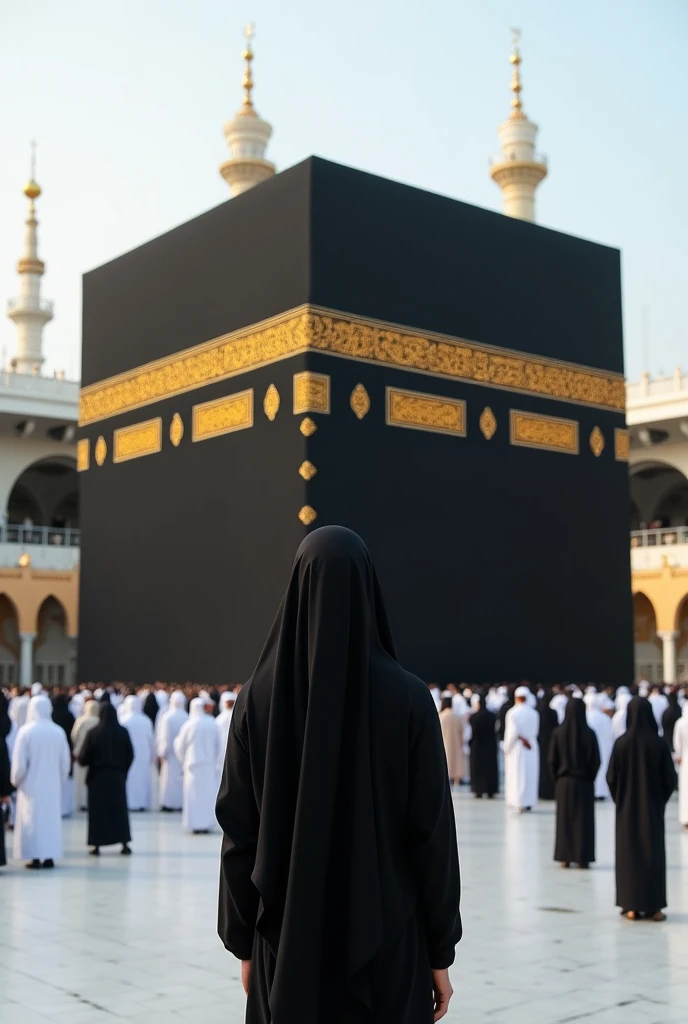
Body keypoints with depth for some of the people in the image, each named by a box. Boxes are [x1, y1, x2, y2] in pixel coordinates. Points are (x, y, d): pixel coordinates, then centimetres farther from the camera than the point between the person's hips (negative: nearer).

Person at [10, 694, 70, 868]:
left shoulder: (26, 731, -13)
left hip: (31, 783, -3)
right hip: (52, 783, 3)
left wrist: (15, 780, 7)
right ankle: (49, 856, 10)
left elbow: (19, 761, -9)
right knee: (51, 817, 10)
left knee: (32, 818, 5)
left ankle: (35, 857, 4)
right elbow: (65, 761, 3)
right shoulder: (59, 731, -3)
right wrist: (61, 778, 18)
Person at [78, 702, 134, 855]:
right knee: (119, 808, 12)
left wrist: (81, 760, 13)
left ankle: (97, 845, 7)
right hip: (117, 776, 2)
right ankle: (125, 843, 11)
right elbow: (130, 755, 0)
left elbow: (83, 758, -9)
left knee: (98, 810, 7)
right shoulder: (123, 732, -5)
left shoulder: (93, 733, -12)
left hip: (98, 777, -2)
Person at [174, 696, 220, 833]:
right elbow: (218, 746, 5)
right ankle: (207, 823, 8)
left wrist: (184, 762, 19)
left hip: (193, 764, -2)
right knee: (208, 793, 8)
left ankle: (195, 824, 1)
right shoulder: (213, 724, -4)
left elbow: (180, 746, 2)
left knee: (195, 793, 2)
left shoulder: (188, 725, -8)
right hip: (210, 765, 2)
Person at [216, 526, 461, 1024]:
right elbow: (434, 833, -8)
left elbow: (239, 832, -3)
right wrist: (441, 950, 1)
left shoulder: (260, 695, -6)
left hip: (288, 937, 2)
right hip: (386, 937, -1)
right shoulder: (409, 697, -10)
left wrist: (243, 942, 8)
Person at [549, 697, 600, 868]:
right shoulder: (588, 733, -11)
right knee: (584, 820, 6)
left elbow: (552, 760, -5)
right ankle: (582, 858, 6)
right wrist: (590, 777, 8)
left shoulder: (558, 732, -8)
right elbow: (596, 760, -8)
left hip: (563, 782, 1)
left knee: (564, 819, 9)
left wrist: (557, 778, 8)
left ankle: (565, 857, 10)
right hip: (584, 782, -1)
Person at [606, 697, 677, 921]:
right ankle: (653, 907, 8)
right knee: (653, 853, 8)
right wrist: (661, 798, 11)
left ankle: (631, 906, 10)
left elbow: (612, 777, -6)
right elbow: (670, 779, -7)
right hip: (652, 807, 0)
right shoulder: (659, 744, -11)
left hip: (627, 808, 0)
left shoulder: (621, 743, -10)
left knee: (628, 854, 9)